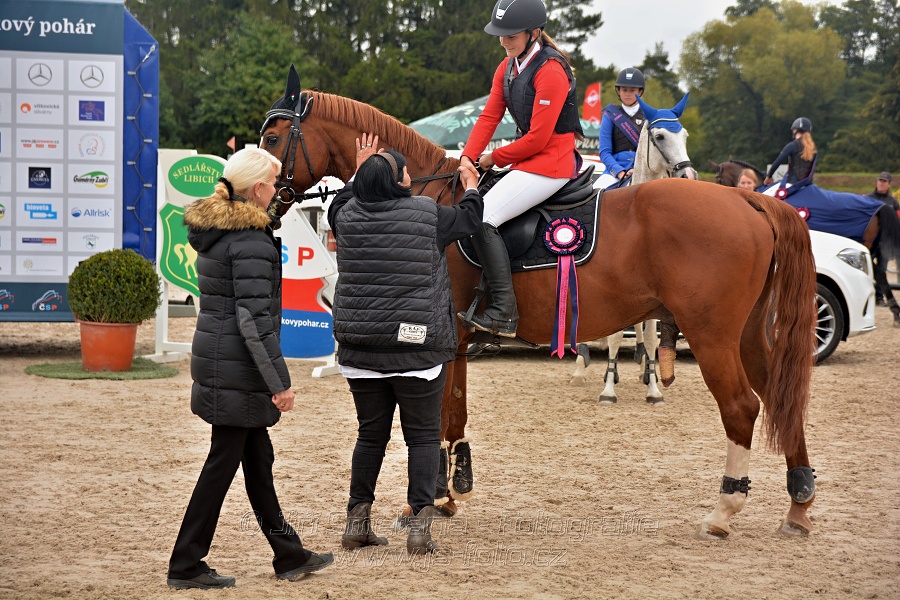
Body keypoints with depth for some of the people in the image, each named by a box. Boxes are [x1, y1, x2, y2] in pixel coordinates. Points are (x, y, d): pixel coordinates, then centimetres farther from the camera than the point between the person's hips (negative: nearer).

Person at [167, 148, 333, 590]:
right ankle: (185, 566, 8)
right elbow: (254, 318, -22)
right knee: (223, 463, 0)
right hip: (238, 369, -10)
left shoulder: (211, 230, 10)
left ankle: (290, 556, 27)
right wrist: (279, 383, -19)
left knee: (258, 458, 16)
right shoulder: (251, 240, -19)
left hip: (213, 355, 10)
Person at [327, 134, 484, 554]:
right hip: (417, 349, -4)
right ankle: (420, 524, -1)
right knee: (423, 436, 5)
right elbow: (469, 218, 10)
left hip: (360, 350, 4)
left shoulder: (348, 216, 0)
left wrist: (360, 171, 39)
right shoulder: (428, 216, -9)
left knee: (371, 433, 15)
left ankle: (357, 521, 17)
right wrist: (470, 184, 28)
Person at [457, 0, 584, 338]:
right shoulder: (508, 67, 10)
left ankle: (503, 313, -23)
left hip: (552, 163, -10)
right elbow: (489, 115, 6)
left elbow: (537, 138, -19)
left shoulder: (550, 72, -18)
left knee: (483, 217, -21)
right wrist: (468, 157, -8)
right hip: (527, 160, 10)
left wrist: (495, 158, -8)